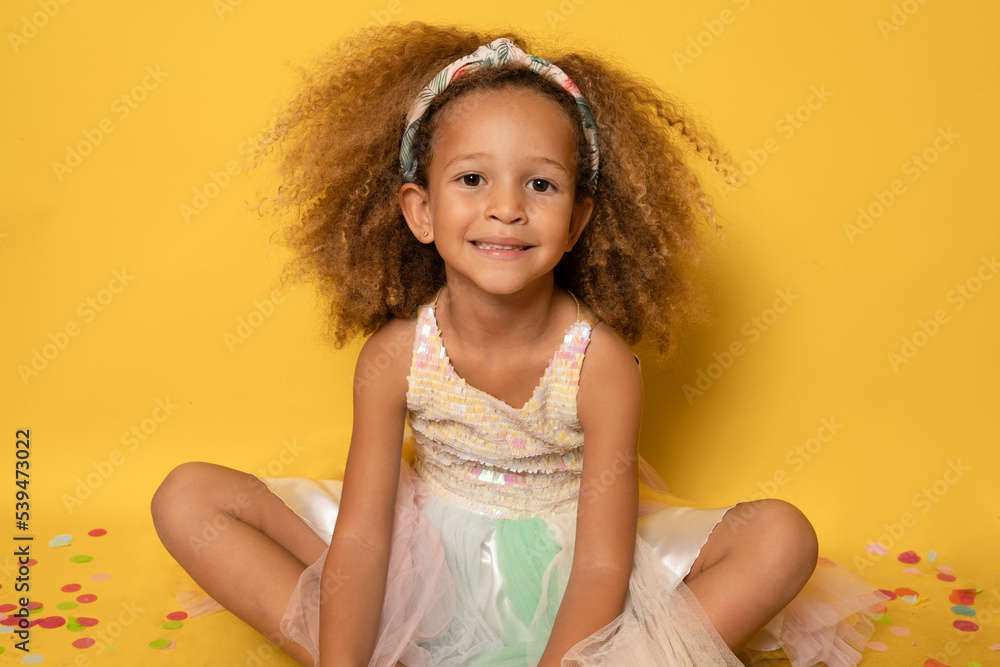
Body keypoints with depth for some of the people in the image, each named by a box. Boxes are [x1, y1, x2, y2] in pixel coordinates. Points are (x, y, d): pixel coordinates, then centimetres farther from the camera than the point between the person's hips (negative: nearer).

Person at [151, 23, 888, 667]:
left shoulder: (602, 364, -21)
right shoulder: (395, 355, -16)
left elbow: (602, 570, -22)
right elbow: (360, 536, -17)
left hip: (561, 583, -1)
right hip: (427, 573, 2)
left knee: (781, 538, -22)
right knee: (187, 499, -12)